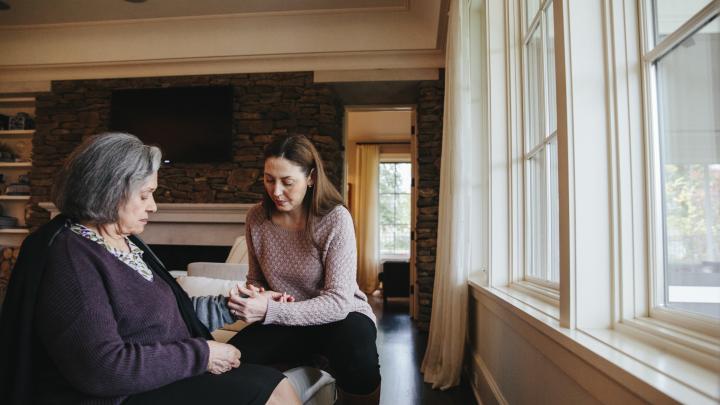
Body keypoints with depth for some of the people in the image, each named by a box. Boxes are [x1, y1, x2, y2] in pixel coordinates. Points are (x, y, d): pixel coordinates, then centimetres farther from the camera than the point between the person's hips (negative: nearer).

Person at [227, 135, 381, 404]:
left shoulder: (336, 219, -19)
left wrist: (269, 311, -32)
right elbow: (255, 278, 10)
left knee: (358, 362, -35)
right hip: (287, 320, 4)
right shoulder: (256, 218, -5)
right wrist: (258, 296, -14)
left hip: (341, 316, -3)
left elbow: (338, 301, -23)